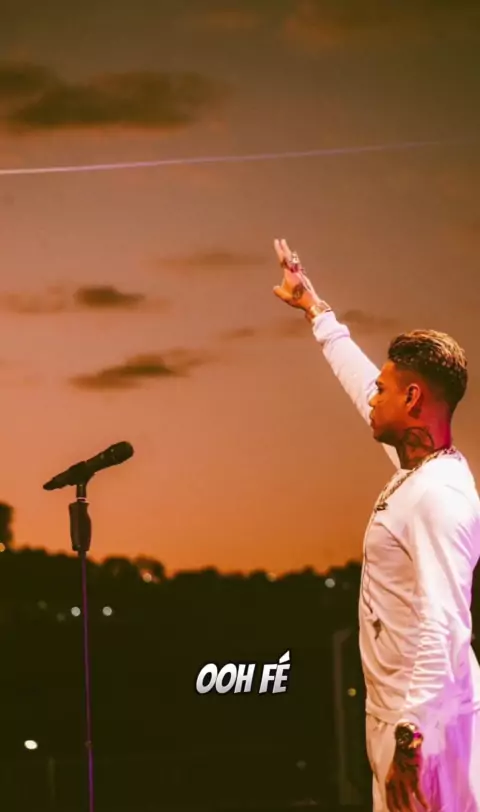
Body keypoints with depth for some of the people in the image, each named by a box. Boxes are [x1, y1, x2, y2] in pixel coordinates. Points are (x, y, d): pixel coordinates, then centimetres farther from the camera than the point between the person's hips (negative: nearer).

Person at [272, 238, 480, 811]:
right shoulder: (419, 468, 9)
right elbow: (360, 380, 26)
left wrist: (410, 741, -28)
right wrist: (313, 308, 37)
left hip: (425, 725, -10)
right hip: (400, 717, 10)